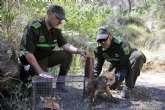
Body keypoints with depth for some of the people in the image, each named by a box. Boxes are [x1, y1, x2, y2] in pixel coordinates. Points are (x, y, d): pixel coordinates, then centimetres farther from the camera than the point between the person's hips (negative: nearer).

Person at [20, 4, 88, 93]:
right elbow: (28, 53, -28)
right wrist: (40, 72, -32)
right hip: (34, 60, -6)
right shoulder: (33, 28, -26)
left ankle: (60, 83, -2)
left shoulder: (56, 30, -3)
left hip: (47, 57, 7)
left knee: (68, 55, -14)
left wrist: (79, 51, -29)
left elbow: (65, 45, -8)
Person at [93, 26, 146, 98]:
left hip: (131, 63, -3)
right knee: (113, 86, -30)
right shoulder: (99, 50, -14)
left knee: (138, 55, -41)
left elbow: (126, 63, -29)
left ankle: (128, 87, -29)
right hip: (120, 67, 3)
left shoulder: (121, 44, -32)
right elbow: (97, 66, -4)